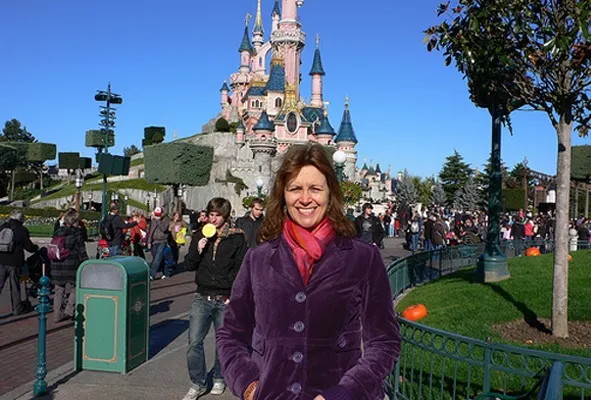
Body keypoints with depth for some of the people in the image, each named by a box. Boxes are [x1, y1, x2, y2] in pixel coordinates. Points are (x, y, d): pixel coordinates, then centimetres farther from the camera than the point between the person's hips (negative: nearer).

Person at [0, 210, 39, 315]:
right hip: (14, 262, -3)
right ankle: (17, 308, 16)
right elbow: (29, 247, -2)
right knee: (15, 286, 6)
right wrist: (36, 247, 18)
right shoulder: (22, 230, -6)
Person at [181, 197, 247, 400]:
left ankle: (219, 378, 30)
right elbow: (189, 265, 10)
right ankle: (198, 383, 11)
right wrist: (198, 250, -10)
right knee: (194, 341, -3)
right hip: (202, 297, 2)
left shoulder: (237, 238, -2)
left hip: (225, 299, -2)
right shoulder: (199, 236, 7)